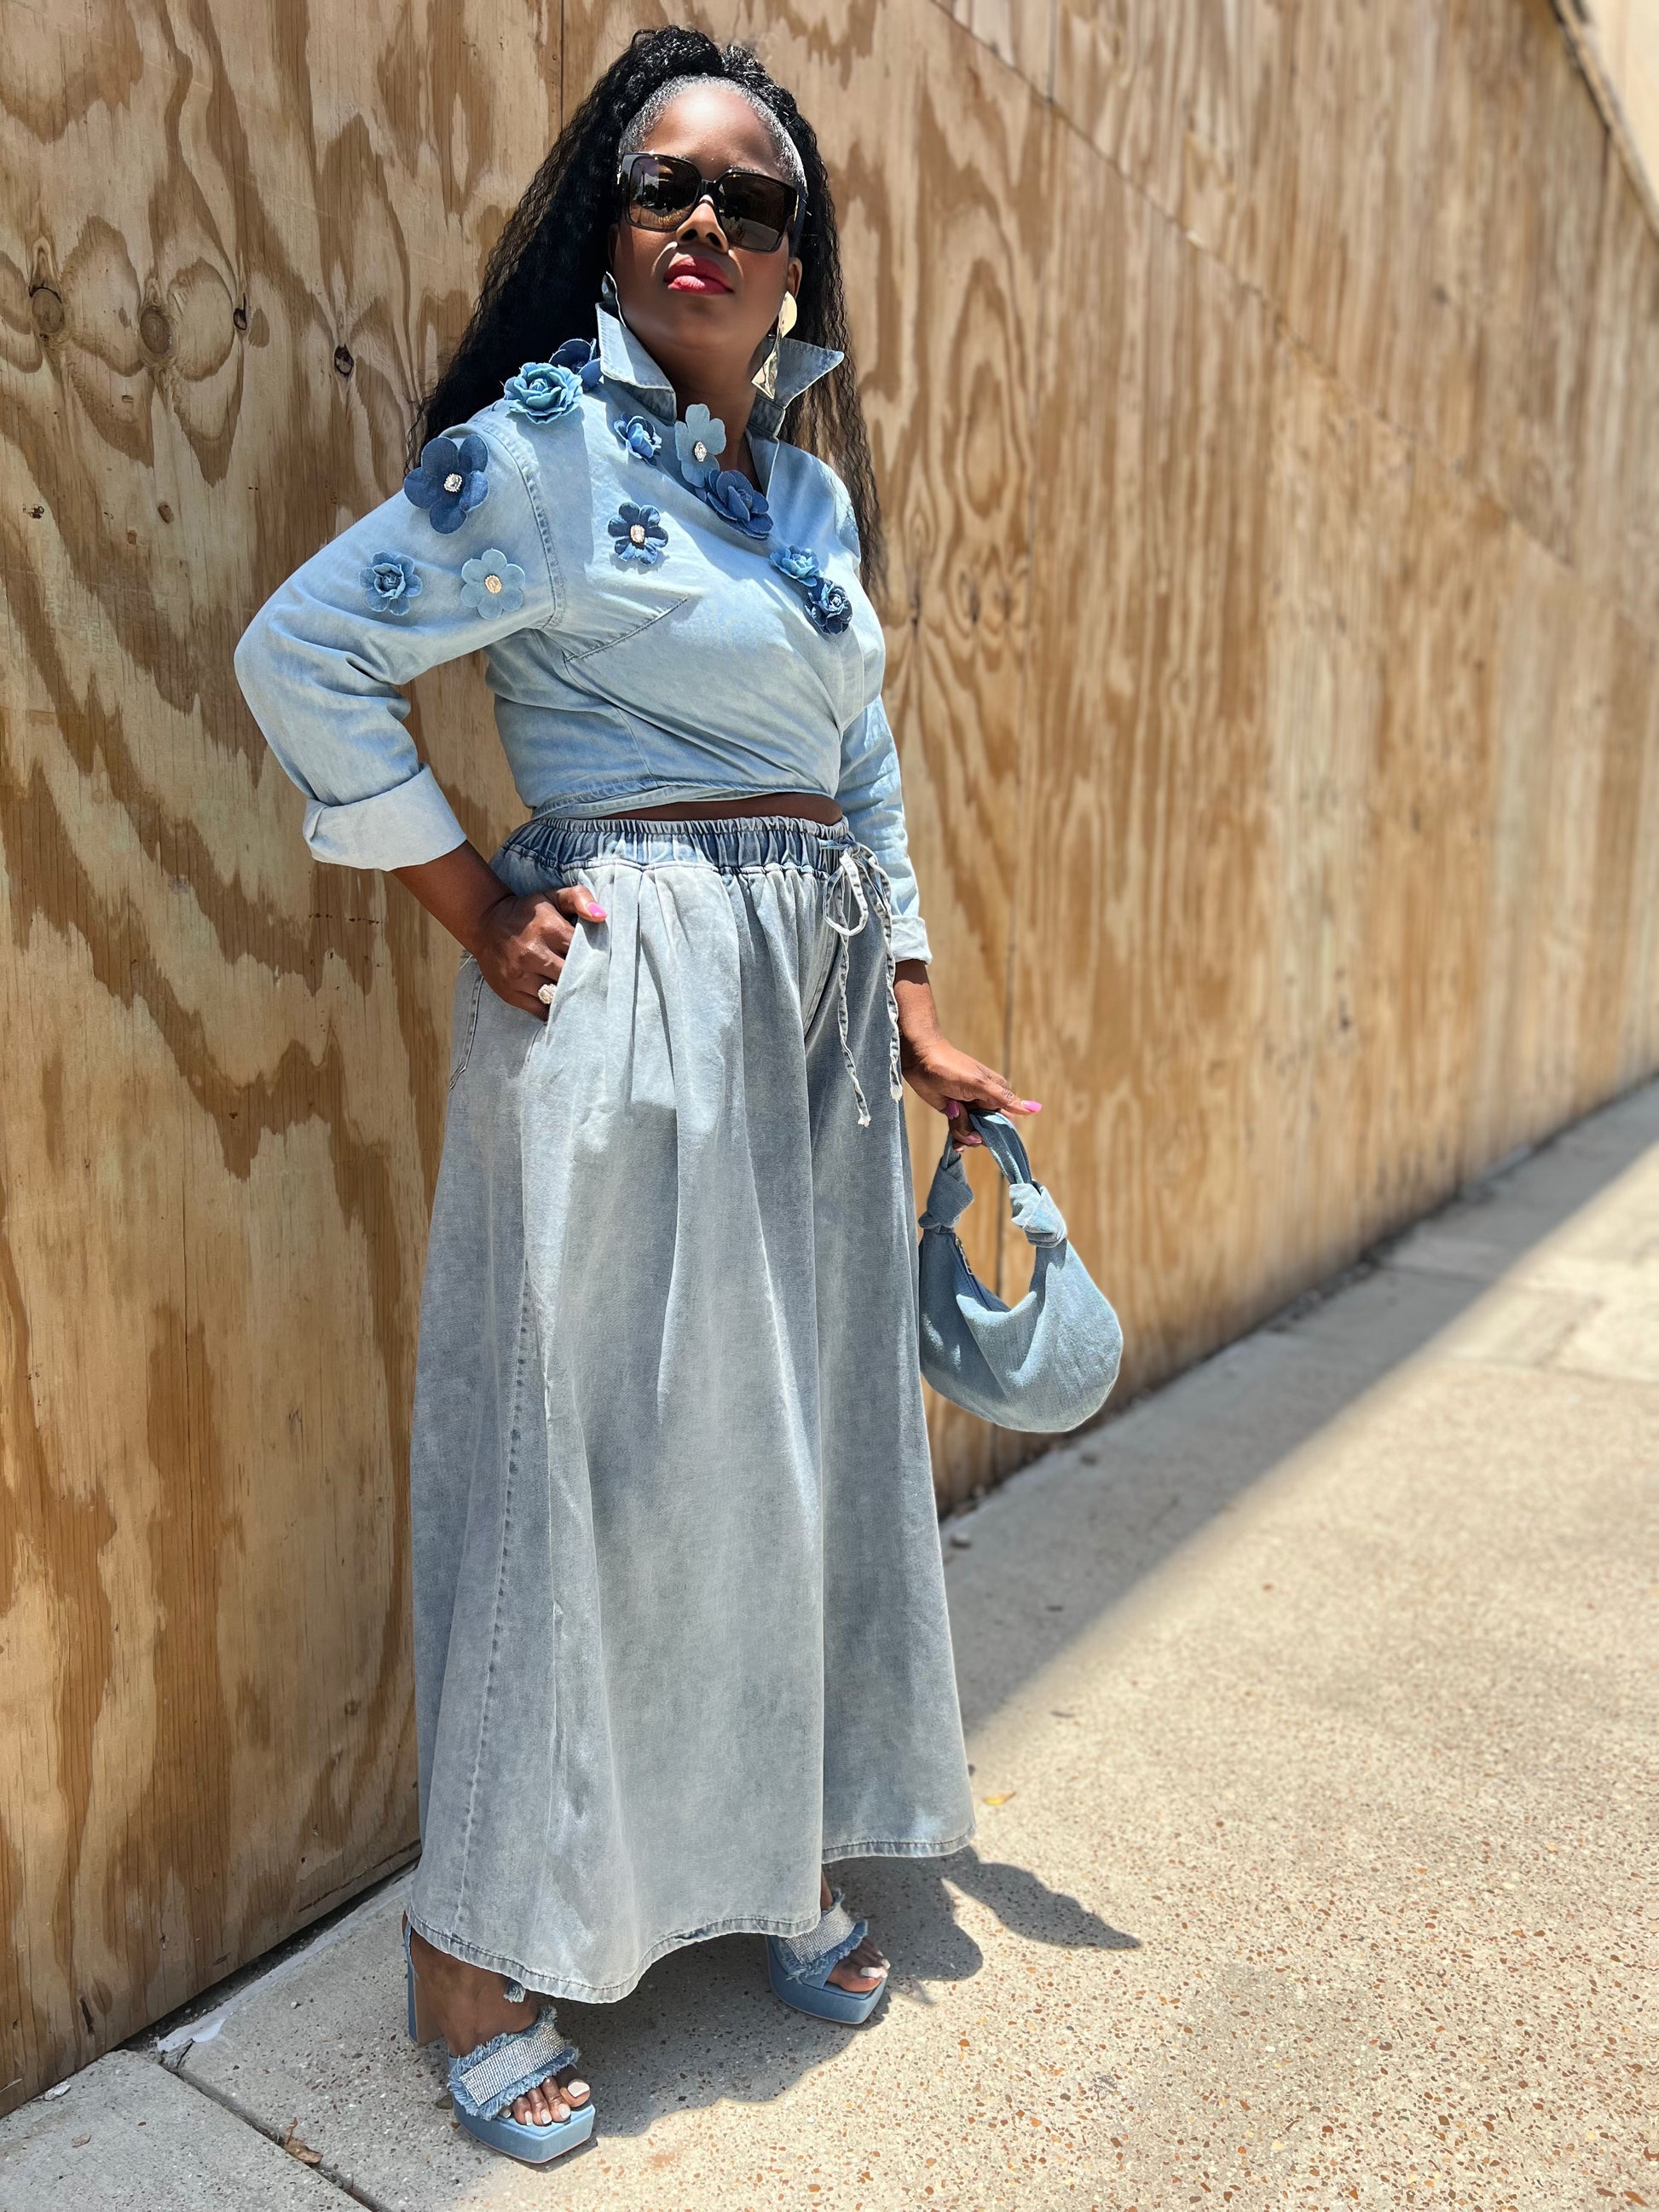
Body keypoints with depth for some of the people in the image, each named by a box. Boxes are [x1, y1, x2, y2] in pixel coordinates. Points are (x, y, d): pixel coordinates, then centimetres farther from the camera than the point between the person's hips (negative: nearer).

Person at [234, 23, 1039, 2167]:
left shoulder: (812, 478, 15)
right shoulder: (548, 443, -5)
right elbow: (301, 655, -9)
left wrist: (915, 1023, 13)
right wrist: (473, 909, -10)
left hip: (820, 1007, 7)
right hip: (629, 1001, -7)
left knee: (802, 1431, 14)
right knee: (592, 1453, 0)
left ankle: (776, 1860, 36)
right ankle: (481, 1952, 22)